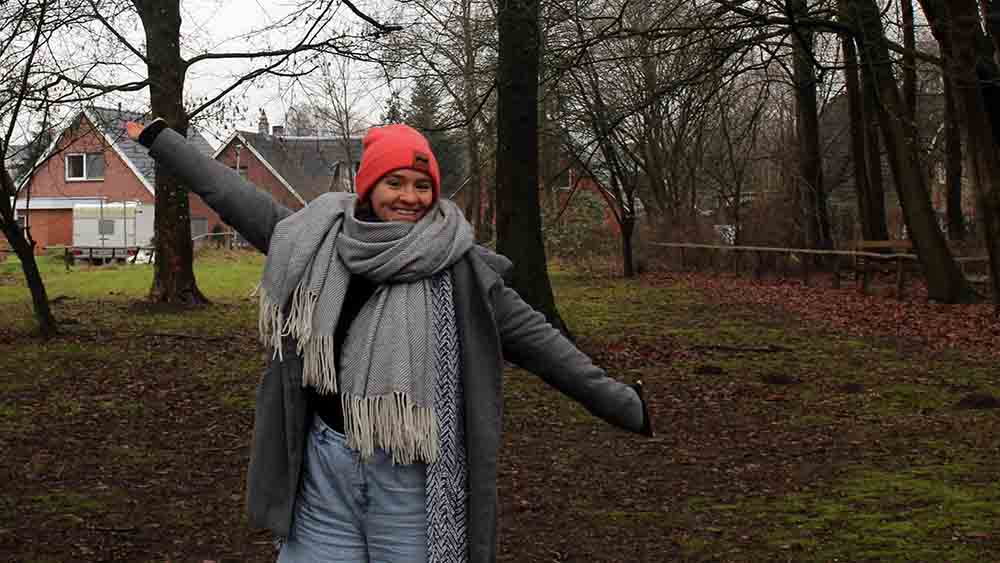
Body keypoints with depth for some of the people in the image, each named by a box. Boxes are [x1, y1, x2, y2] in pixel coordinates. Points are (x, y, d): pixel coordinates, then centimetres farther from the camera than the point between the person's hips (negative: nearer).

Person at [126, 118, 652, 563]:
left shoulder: (458, 266, -3)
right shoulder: (319, 242, 6)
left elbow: (533, 337, -1)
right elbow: (236, 198, 14)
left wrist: (623, 404, -2)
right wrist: (158, 138, 20)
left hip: (412, 476, -2)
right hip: (324, 466, 3)